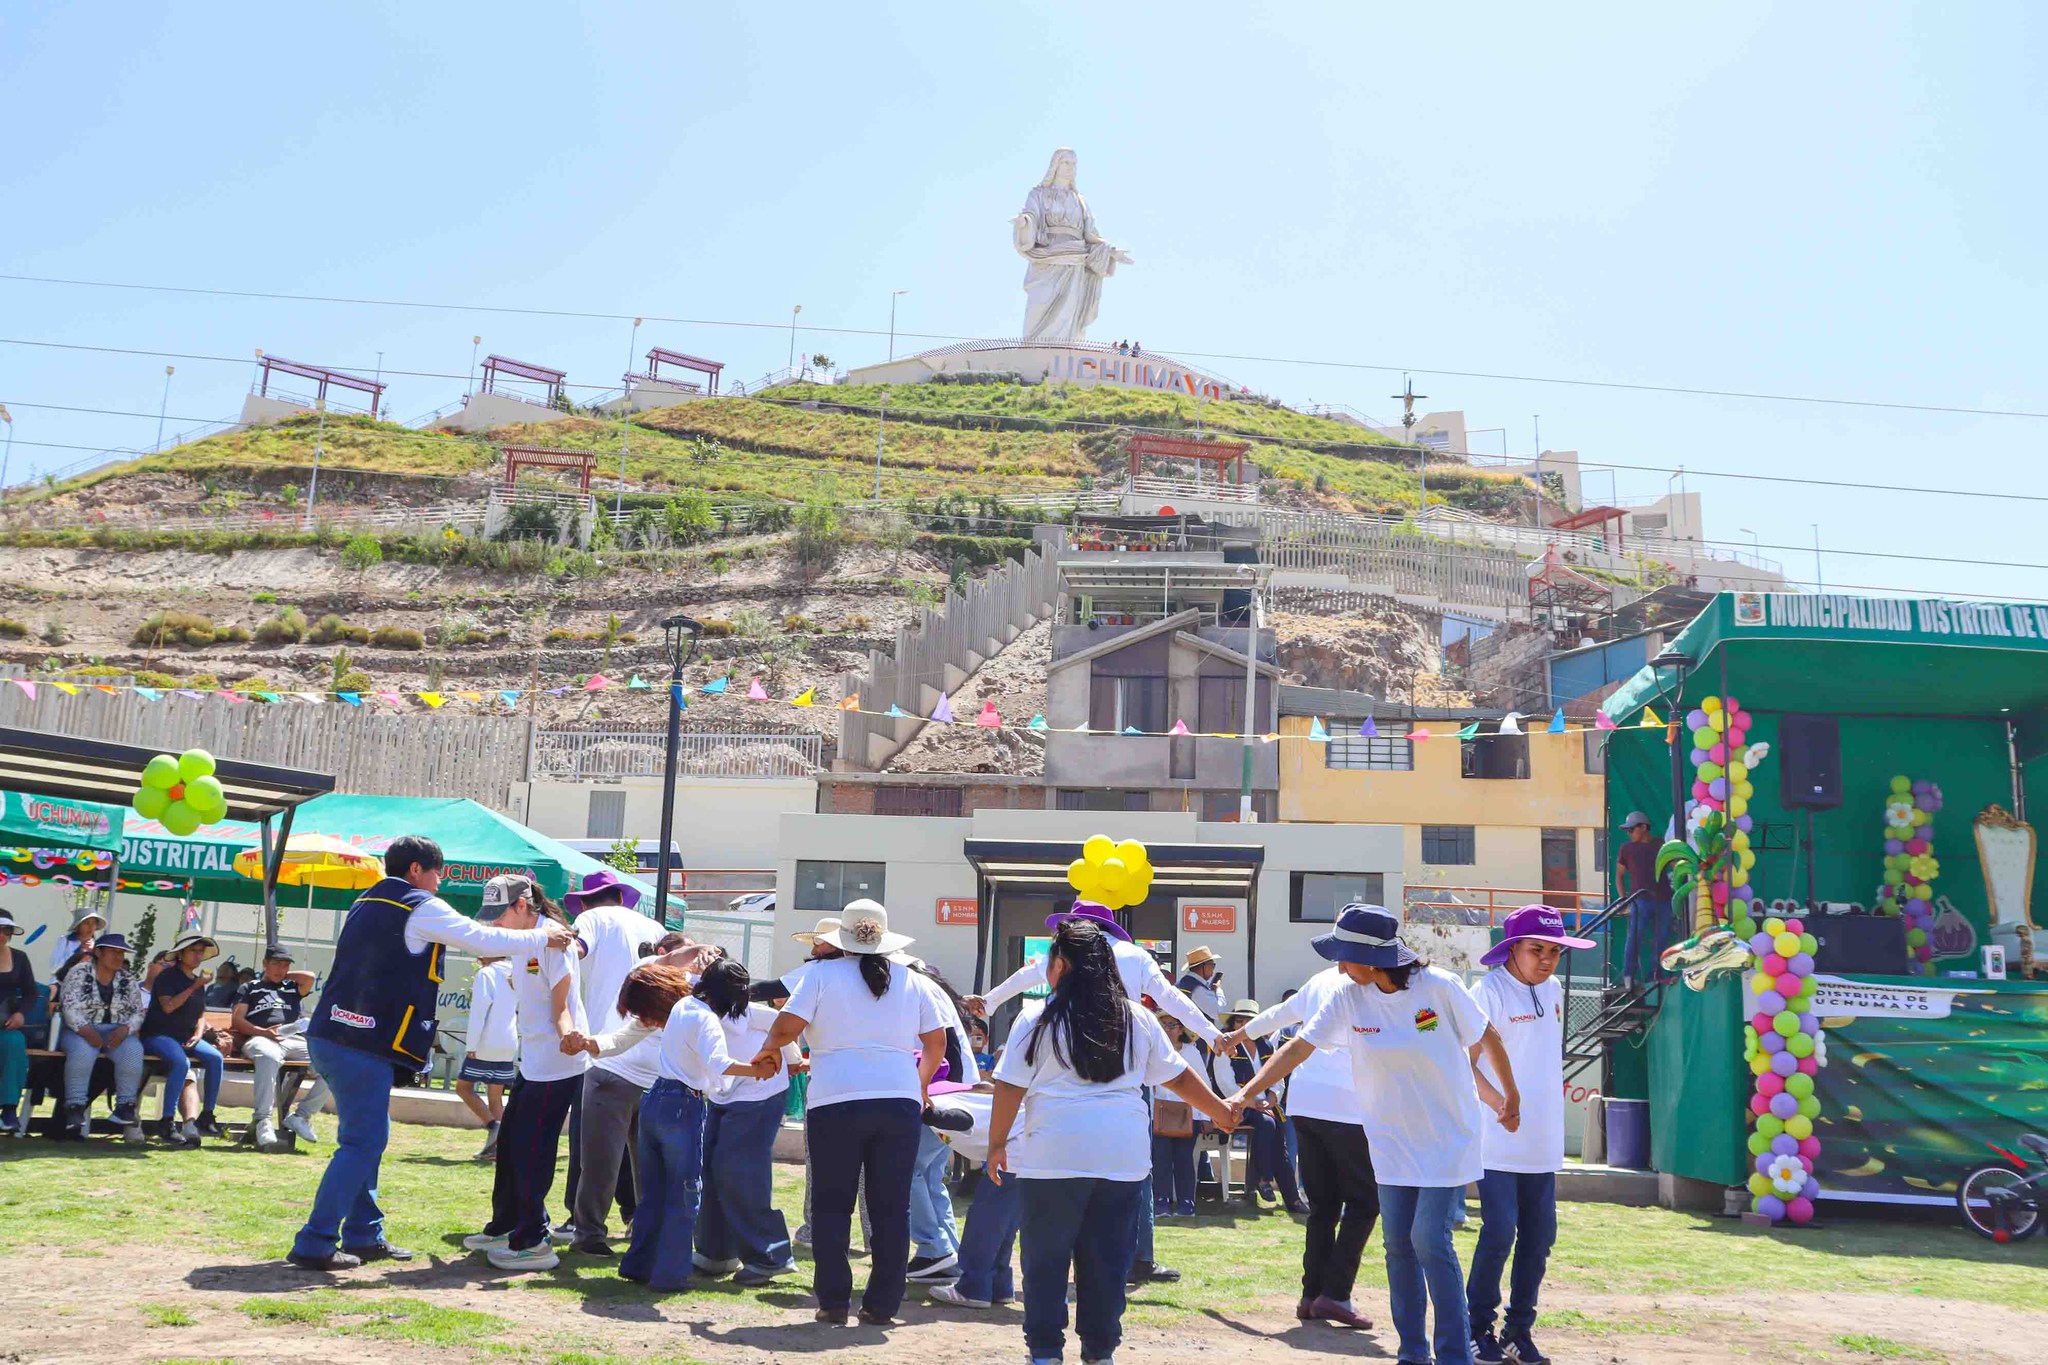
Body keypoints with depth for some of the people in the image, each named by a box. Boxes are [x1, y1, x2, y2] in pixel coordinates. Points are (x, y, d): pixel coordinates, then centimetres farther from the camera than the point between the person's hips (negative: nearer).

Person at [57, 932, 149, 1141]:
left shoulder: (128, 979, 11)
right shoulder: (79, 973, 1)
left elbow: (139, 1011, 7)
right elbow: (69, 1007, -9)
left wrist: (125, 1029, -15)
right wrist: (86, 1031, -25)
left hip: (117, 1032, 3)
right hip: (81, 1030, -3)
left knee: (133, 1050, -31)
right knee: (83, 1050, -38)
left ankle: (126, 1106, -20)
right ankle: (75, 1106, -27)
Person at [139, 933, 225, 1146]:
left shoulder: (198, 980, 16)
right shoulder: (167, 976, -4)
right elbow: (168, 1006, -18)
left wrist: (198, 1034, 2)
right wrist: (194, 987, -18)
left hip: (186, 1037, 7)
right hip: (158, 1035, -7)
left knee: (216, 1058, -19)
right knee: (181, 1062, -35)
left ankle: (206, 1118, -13)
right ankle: (167, 1123, -29)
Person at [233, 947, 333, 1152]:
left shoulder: (293, 987, 32)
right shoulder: (250, 988, 26)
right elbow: (236, 1021, 11)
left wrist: (285, 976, 25)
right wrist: (263, 1032, -7)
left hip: (296, 1040, 3)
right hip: (261, 1039, -3)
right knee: (269, 1057, -43)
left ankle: (300, 1115, -16)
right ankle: (263, 1122, -44)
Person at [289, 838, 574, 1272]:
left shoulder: (368, 903, 18)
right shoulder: (421, 909, -9)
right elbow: (484, 940, -5)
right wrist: (544, 937, 8)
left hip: (329, 1037, 9)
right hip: (363, 1046, -9)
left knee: (365, 1138, 16)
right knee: (363, 1143, -4)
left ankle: (364, 1235, 22)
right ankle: (315, 1244, -3)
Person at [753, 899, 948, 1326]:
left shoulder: (822, 974, 1)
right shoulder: (910, 981, 12)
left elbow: (788, 1025, -6)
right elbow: (937, 1041, 16)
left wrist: (768, 1049, 15)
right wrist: (922, 1082, 31)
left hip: (837, 1100, -2)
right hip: (900, 1099, 2)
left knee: (831, 1206, 9)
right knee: (892, 1208, 8)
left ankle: (833, 1302, 9)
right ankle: (882, 1305, 10)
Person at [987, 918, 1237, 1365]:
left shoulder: (1038, 1022, -2)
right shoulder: (1136, 1020, 9)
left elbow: (1009, 1088, -2)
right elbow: (1179, 1076, 17)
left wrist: (997, 1144, 10)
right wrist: (1220, 1111, 31)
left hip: (1054, 1157, -3)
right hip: (1124, 1157, 3)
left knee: (1046, 1259, 8)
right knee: (1107, 1260, 12)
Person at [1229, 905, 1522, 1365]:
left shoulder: (1439, 986, -17)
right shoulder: (1349, 999, -8)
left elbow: (1486, 1041, -3)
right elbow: (1299, 1047, -9)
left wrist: (1509, 1099, 7)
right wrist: (1246, 1092, -18)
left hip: (1449, 1137, -4)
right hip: (1393, 1141, 4)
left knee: (1430, 1241, -11)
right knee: (1399, 1245, 7)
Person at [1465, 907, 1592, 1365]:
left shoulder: (1552, 990, 10)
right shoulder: (1490, 991, -13)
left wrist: (1547, 1112, 17)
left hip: (1543, 1143, 7)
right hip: (1497, 1142, -7)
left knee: (1539, 1239, 9)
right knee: (1499, 1234, -8)